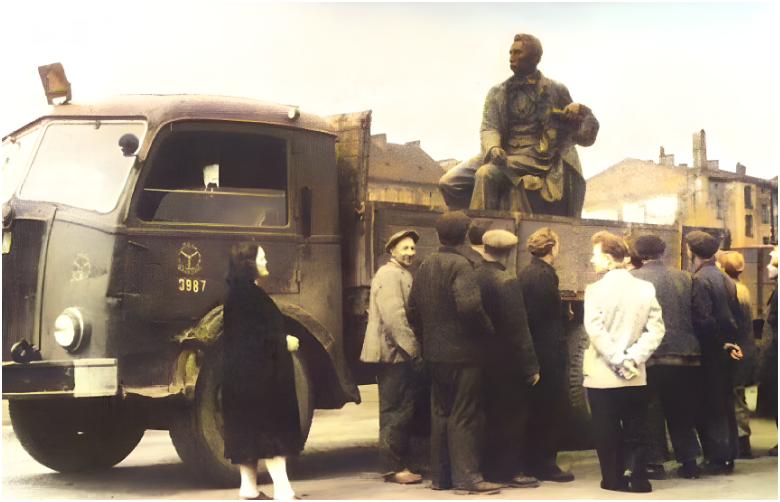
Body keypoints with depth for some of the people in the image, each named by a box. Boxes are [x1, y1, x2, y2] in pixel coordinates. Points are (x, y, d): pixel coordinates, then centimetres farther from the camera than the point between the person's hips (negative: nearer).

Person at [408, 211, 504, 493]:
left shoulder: (426, 266, 11)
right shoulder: (460, 265, -14)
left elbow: (413, 308, 15)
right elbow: (469, 305, -25)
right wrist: (489, 331, -12)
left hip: (434, 353, 8)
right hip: (463, 353, -8)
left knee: (440, 414, 14)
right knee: (464, 415, -2)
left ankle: (440, 475, 19)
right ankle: (467, 475, 0)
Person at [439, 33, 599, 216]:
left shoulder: (555, 91, 8)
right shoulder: (498, 93, 16)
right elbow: (489, 127, 2)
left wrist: (582, 113, -4)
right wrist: (493, 148, -18)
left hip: (535, 158, -5)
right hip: (504, 156, 5)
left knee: (487, 174, -33)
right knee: (449, 183, -15)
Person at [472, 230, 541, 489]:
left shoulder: (472, 277, 2)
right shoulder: (507, 282, -19)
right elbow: (518, 329, -19)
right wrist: (531, 366, -14)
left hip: (481, 359, 7)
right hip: (506, 361, -7)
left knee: (489, 416, 16)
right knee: (510, 416, 3)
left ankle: (488, 468, 24)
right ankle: (507, 471, 7)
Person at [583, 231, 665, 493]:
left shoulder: (595, 289, -10)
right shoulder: (646, 289, 0)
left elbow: (595, 329, -19)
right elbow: (656, 329, -5)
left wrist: (618, 361, -13)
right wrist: (632, 358, -9)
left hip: (602, 376, -3)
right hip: (636, 378, 3)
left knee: (607, 433, 9)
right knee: (635, 432, 13)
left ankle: (614, 479, 16)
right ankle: (636, 477, 12)